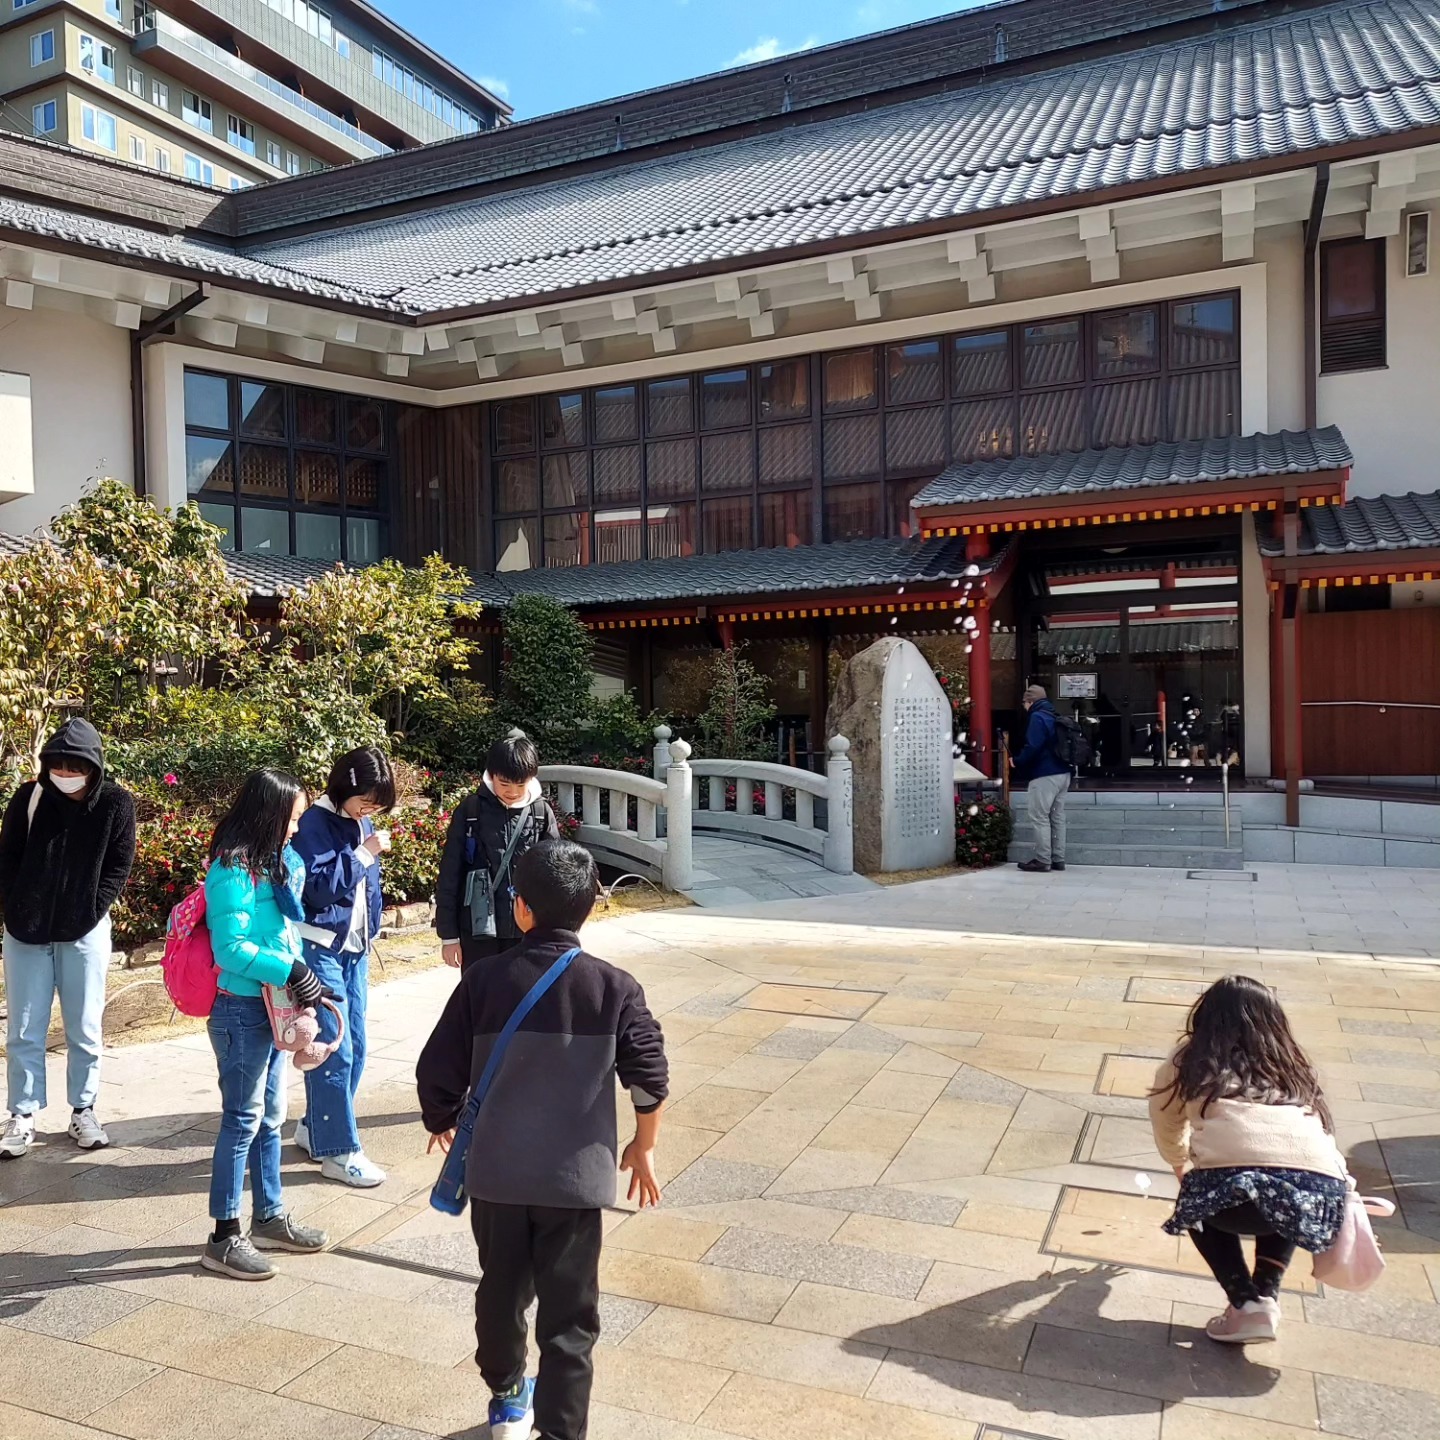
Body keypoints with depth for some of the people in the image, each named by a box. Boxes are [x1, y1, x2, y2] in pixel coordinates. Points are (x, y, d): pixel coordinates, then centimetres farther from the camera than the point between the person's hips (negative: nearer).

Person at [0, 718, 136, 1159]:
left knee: (84, 1031, 7)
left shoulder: (116, 803, -7)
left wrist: (89, 913, -11)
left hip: (85, 933, -1)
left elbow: (119, 867, -3)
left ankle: (83, 1112, 20)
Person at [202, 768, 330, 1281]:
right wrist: (289, 970, -22)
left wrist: (301, 978, 5)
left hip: (272, 1006, 9)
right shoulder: (233, 871, -18)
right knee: (243, 1120, 1)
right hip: (241, 1010, -9)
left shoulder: (273, 863, 8)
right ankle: (224, 1238, 13)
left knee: (270, 1116, 17)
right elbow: (231, 949, -21)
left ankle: (269, 1218, 30)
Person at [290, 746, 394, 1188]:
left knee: (355, 1047, 12)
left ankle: (314, 1129, 29)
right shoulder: (314, 823, -13)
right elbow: (317, 885, -23)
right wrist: (362, 855, -19)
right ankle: (338, 1151, 6)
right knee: (334, 1050, -4)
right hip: (320, 949, -8)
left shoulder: (362, 822, 9)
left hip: (354, 950, 8)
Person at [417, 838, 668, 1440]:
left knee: (501, 1290, 24)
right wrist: (643, 1147, 7)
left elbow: (437, 1071, -3)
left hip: (495, 1172, 3)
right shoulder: (613, 987, -9)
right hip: (574, 1177, -2)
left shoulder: (483, 981, -7)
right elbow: (651, 1077, -10)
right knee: (569, 1316, 8)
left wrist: (442, 1122, 18)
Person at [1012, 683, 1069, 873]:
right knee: (1057, 817, 12)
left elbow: (1032, 748, -21)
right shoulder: (1054, 717, 15)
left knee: (1040, 818, -4)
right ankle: (1057, 859, 16)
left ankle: (1043, 860, -3)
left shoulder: (1037, 718, -11)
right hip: (1062, 773, 9)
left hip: (1044, 775, -9)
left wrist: (1018, 762, -5)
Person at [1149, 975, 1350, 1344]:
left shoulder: (1191, 1059, 24)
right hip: (1320, 1195, 3)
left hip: (1235, 1187, -3)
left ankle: (1247, 1306, 14)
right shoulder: (1291, 1064, 30)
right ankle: (1266, 1296, 23)